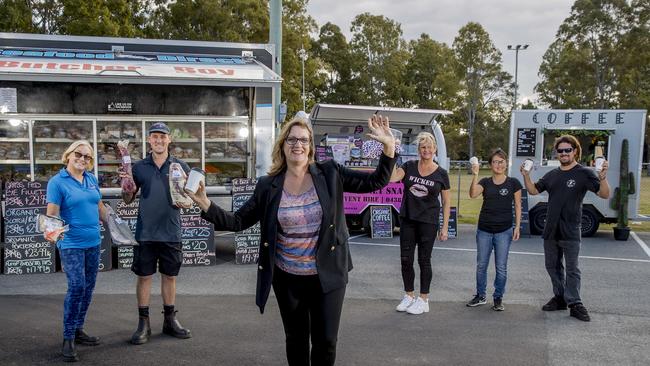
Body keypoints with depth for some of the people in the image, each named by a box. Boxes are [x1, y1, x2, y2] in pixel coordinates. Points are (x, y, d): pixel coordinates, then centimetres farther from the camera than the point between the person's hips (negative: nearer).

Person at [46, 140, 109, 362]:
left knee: (88, 288, 11)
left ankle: (78, 329, 24)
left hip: (93, 243, 7)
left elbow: (100, 208, 18)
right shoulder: (57, 182, -8)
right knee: (76, 287, -13)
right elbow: (51, 214, -14)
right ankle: (68, 338, -2)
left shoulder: (92, 179, 9)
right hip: (71, 244, -6)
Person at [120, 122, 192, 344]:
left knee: (170, 276, 11)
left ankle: (170, 320, 24)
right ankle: (143, 324, 16)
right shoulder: (139, 168, 4)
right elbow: (128, 200, 8)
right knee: (144, 276, 5)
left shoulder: (180, 166, 3)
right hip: (146, 233, 0)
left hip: (171, 232, 1)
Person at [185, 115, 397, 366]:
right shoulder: (268, 186, -5)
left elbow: (376, 183, -5)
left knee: (326, 340, 8)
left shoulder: (330, 173, -7)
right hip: (287, 278, 1)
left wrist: (388, 146, -18)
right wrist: (205, 204, -15)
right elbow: (238, 222, -2)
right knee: (296, 339, 18)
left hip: (327, 276, -1)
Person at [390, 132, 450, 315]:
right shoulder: (409, 166, 1)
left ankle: (423, 300, 17)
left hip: (428, 222, -2)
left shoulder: (441, 174, -3)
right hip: (407, 220, 3)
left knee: (424, 260, 5)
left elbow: (446, 202, 1)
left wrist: (445, 227, -2)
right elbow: (391, 177, -15)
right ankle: (409, 295, 25)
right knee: (406, 259, 8)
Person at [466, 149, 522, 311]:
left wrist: (517, 226, -4)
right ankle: (480, 296, 23)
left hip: (504, 231, -2)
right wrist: (475, 175, -27)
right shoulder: (485, 182, 3)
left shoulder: (513, 183, 0)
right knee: (481, 265, 9)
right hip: (484, 230, 2)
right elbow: (473, 194, -15)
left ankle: (498, 298, 17)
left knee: (501, 267, 3)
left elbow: (518, 206, 2)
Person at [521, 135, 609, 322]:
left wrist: (603, 178, -34)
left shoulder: (584, 173, -7)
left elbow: (604, 194, -15)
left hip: (570, 232, -6)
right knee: (552, 266, 14)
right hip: (551, 230, 6)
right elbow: (533, 190, 16)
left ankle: (574, 304, 5)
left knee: (572, 269, -2)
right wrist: (526, 176, -1)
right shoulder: (552, 175, 11)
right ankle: (560, 298, 26)